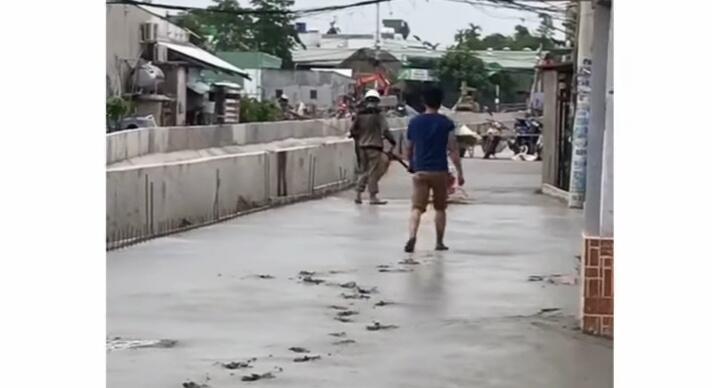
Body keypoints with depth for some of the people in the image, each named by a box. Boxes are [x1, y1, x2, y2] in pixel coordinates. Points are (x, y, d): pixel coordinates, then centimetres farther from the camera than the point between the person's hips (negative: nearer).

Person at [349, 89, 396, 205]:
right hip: (375, 147, -5)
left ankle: (358, 194, 11)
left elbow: (352, 131, 6)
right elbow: (385, 130, -14)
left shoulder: (359, 115, 4)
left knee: (363, 170, 14)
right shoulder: (379, 115, -9)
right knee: (373, 172, 0)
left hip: (362, 146, 5)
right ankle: (373, 196, 3)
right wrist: (392, 140, 0)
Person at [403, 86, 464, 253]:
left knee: (417, 207, -3)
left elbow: (408, 149, 13)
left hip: (420, 171, 1)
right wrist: (459, 173, -2)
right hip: (440, 171, -1)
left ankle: (412, 236, -26)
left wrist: (412, 165, 31)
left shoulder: (414, 122, 5)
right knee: (440, 208, 15)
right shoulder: (446, 123, -3)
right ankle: (439, 242, 19)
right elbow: (453, 150, -7)